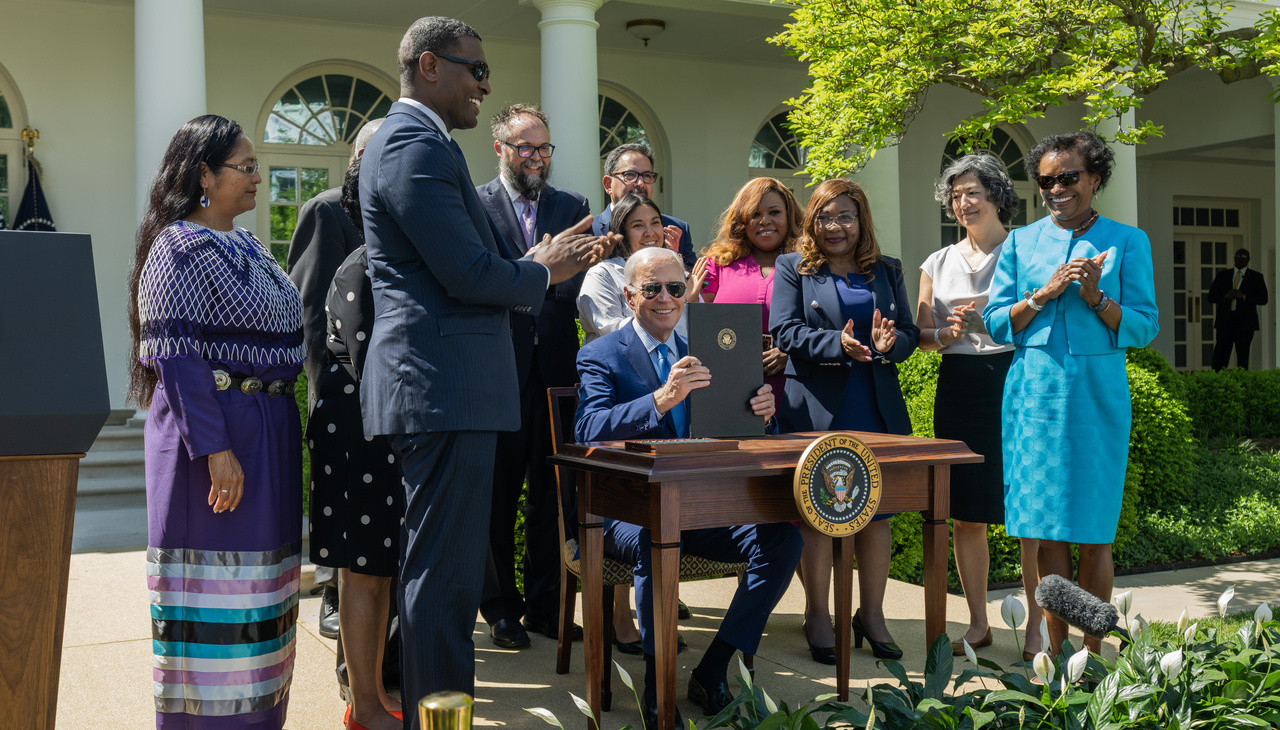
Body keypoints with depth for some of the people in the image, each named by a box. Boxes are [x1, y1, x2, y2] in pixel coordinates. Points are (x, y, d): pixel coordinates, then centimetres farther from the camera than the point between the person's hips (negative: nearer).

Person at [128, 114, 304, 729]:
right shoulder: (180, 248, -11)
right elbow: (177, 357, -18)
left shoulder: (245, 246, 15)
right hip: (216, 433, -9)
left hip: (266, 433, 9)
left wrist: (279, 429, 16)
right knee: (215, 587, -1)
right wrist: (215, 448, -23)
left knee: (256, 586, 14)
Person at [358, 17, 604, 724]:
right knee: (444, 577, -5)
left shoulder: (413, 140, 21)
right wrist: (542, 272, -1)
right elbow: (470, 275, -19)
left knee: (435, 571, 19)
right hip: (444, 389, -11)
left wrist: (540, 265, 12)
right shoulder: (417, 145, -13)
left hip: (438, 387, 11)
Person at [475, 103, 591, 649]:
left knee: (551, 492, 9)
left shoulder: (572, 206, 12)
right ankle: (501, 609, 18)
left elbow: (584, 281, 1)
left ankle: (546, 604, 21)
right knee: (498, 492, 6)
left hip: (556, 370, 3)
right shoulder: (472, 205, 2)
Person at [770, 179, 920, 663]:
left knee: (877, 512, 8)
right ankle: (817, 616, 14)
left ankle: (872, 614, 21)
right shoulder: (792, 269, 5)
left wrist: (888, 344, -13)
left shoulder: (887, 272, 15)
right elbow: (784, 331, -7)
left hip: (877, 411, 4)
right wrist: (837, 344, -23)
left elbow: (910, 332, 10)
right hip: (815, 410, -3)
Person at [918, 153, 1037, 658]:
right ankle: (978, 624, 17)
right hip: (959, 388, 4)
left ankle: (1038, 625, 8)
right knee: (966, 515, 5)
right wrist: (948, 333, -7)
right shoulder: (938, 264, 15)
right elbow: (922, 335, 14)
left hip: (1015, 383, -3)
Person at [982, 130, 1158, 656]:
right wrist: (1045, 292, -9)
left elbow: (1144, 328, 1)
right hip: (1035, 396, 1)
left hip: (1096, 396, -1)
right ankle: (1055, 649, 14)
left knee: (1094, 529, 2)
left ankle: (1092, 651, 15)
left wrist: (1095, 297, -14)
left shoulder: (1126, 242, 5)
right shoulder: (1021, 243, 10)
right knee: (1046, 528, 3)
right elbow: (996, 323, 5)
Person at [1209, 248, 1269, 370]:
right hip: (1225, 322, 1)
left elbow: (1263, 299, 2)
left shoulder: (1256, 277, 10)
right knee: (1220, 355, -6)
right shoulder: (1222, 276, 14)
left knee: (1242, 355, -2)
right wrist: (1225, 296, -10)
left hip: (1245, 322, -1)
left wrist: (1244, 297, -13)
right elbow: (1211, 297, 10)